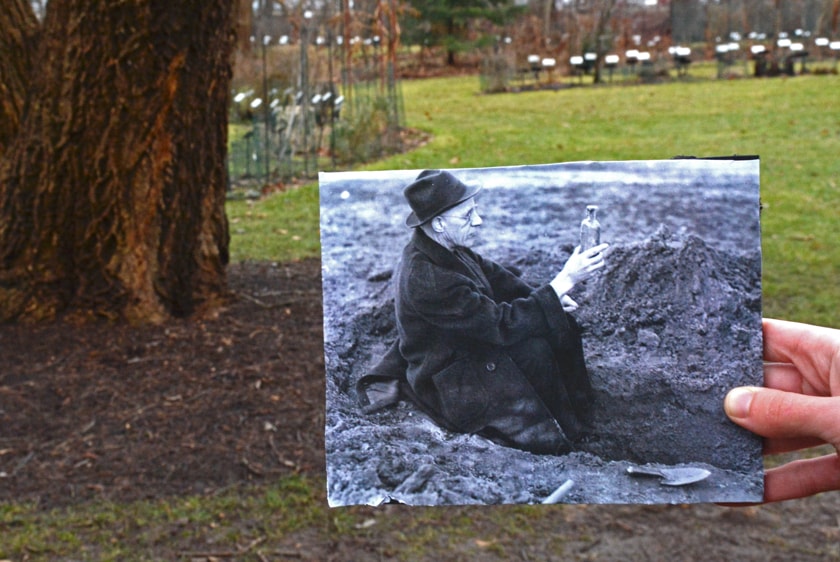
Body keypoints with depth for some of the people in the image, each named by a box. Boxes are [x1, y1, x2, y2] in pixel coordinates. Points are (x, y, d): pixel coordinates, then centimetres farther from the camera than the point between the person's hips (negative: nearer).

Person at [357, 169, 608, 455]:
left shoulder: (439, 246, -8)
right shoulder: (428, 280, -35)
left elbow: (490, 273, 7)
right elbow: (504, 324, -32)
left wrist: (544, 295, -8)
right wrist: (566, 280, -31)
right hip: (448, 381, -9)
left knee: (559, 323, 0)